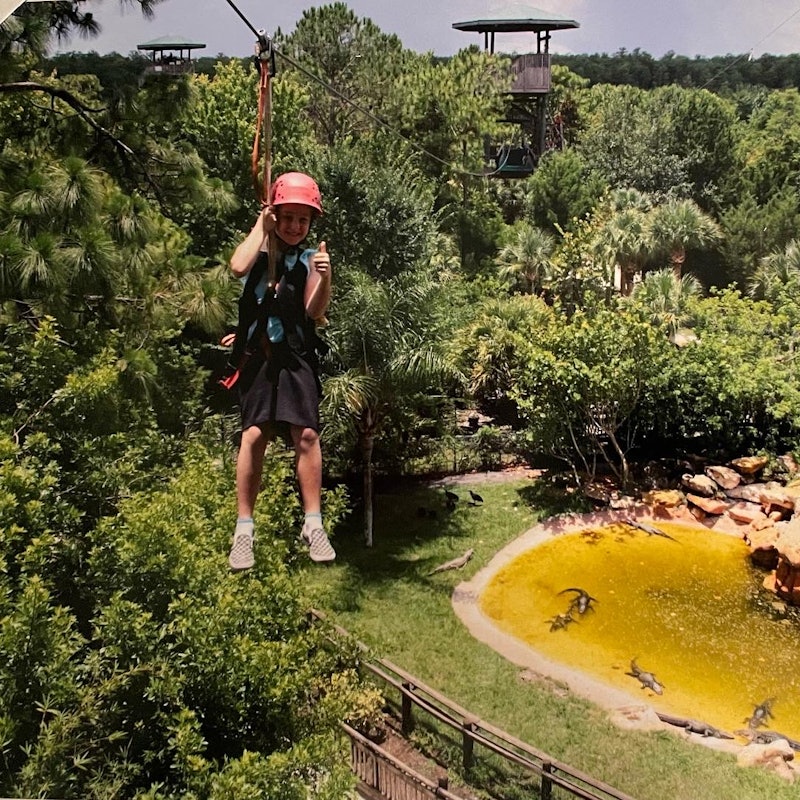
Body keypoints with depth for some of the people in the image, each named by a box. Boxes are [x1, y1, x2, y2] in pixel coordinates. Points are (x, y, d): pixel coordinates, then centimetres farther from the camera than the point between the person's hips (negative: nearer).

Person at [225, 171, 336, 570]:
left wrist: (324, 278, -23)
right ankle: (244, 528, 3)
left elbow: (315, 311, -5)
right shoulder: (260, 249, 6)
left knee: (306, 433, -8)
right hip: (256, 354, 0)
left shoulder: (308, 259, 6)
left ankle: (313, 523, 3)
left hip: (296, 356, 1)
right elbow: (238, 267, -18)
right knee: (254, 435, -7)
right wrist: (261, 224, -7)